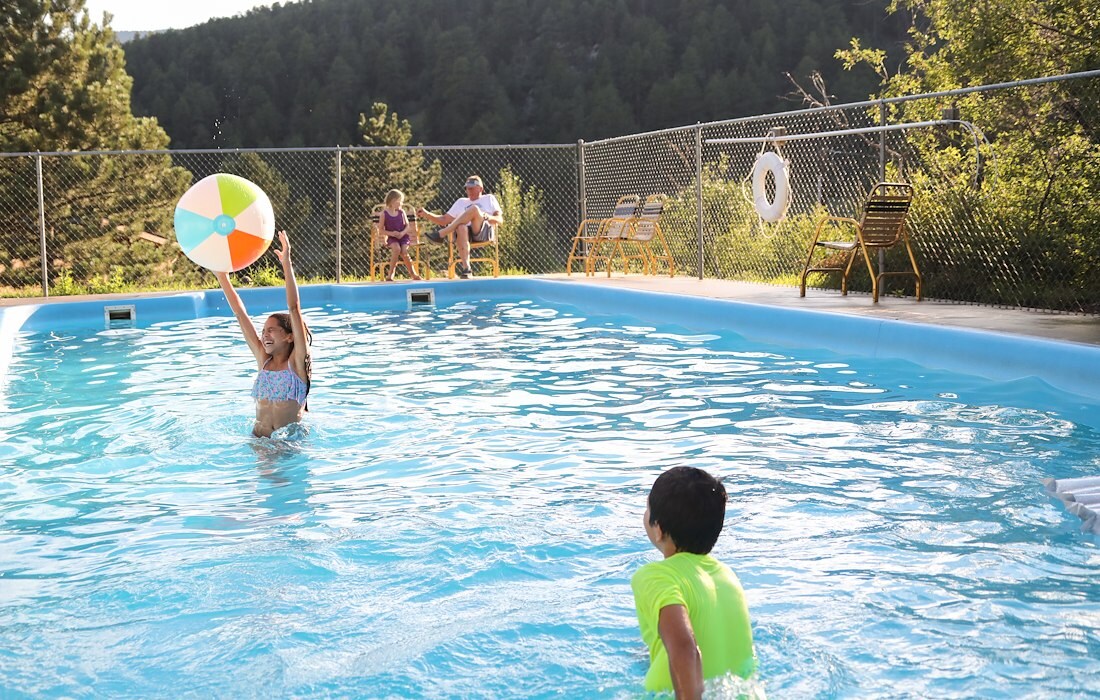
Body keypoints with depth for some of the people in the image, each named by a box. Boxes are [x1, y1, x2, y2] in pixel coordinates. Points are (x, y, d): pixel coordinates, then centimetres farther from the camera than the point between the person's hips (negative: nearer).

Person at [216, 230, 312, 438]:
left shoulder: (297, 361, -4)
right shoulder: (263, 359, 9)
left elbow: (294, 309, -12)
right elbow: (240, 313, 8)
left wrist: (287, 265, -19)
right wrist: (222, 277, 6)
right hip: (260, 441, 3)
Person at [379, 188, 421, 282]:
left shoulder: (401, 212, 6)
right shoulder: (384, 213, -2)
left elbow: (408, 226, 6)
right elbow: (381, 229, -1)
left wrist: (403, 233, -14)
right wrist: (391, 233, -17)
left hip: (403, 236, 2)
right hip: (392, 238, -2)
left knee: (404, 251, -27)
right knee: (396, 248, -33)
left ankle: (413, 274, -12)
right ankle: (390, 274, -21)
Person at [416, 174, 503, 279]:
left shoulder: (489, 199, 25)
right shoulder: (461, 202, 33)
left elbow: (500, 220, 12)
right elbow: (444, 220, 26)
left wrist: (488, 217, -10)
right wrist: (427, 214, 10)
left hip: (485, 232, -2)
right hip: (466, 234, 2)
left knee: (474, 208, -31)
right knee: (461, 227, -37)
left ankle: (441, 234, -31)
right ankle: (465, 267, -50)